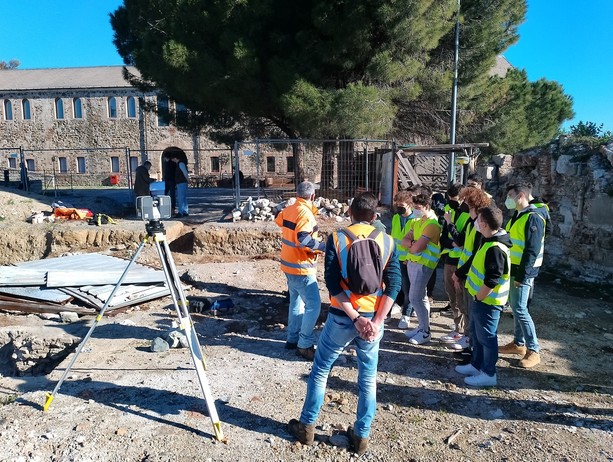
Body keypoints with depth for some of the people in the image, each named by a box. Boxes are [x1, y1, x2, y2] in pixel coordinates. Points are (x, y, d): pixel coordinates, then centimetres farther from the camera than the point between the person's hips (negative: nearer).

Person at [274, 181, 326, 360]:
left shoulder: (287, 210, 6)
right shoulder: (305, 213, -19)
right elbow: (304, 240, -28)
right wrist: (325, 246, -20)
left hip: (289, 264, 9)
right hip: (301, 267, -9)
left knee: (296, 302, 18)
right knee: (313, 305, -4)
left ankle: (292, 339, 26)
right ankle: (305, 345, 0)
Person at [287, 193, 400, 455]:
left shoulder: (336, 238, -5)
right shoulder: (387, 241, 0)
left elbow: (332, 283, -13)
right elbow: (394, 284, -7)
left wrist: (355, 317, -13)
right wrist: (377, 321, -10)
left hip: (341, 317, -1)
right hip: (373, 319, 2)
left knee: (320, 371, 16)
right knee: (368, 379, 16)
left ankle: (306, 427, 27)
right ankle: (361, 436, 27)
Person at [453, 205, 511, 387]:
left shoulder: (495, 248, -26)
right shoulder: (489, 241, 6)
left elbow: (491, 281, -28)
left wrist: (478, 298, -17)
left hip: (487, 301, -10)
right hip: (480, 298, 10)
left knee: (486, 336, 4)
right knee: (476, 332, 21)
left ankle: (488, 374, 18)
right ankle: (476, 364, 37)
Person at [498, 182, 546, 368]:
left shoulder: (533, 218, -16)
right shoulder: (517, 216, 14)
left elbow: (532, 251, -20)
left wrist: (522, 275, -21)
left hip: (523, 271, -9)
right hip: (513, 268, 9)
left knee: (520, 309, -7)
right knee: (515, 307, 15)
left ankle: (533, 350, 4)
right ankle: (519, 343, 27)